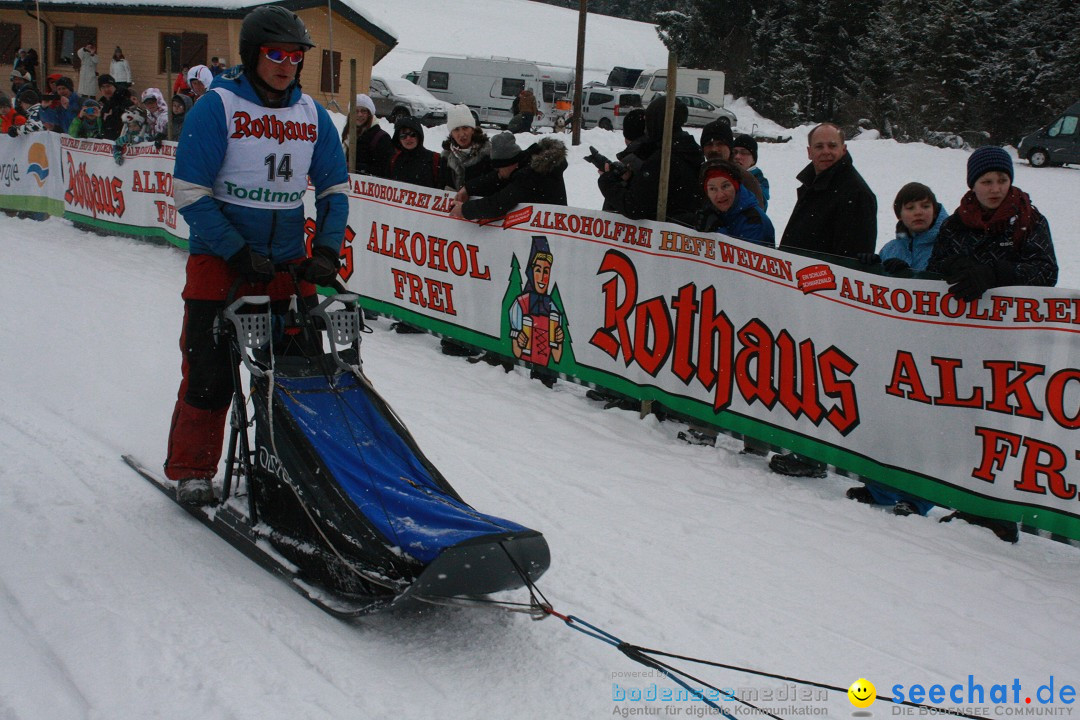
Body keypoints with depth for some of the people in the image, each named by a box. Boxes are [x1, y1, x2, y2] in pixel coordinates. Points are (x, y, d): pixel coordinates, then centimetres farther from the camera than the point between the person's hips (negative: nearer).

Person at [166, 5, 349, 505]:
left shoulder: (312, 114, 6)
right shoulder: (217, 107, -8)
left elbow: (334, 188, 12)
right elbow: (190, 193, -11)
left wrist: (326, 251, -2)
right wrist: (239, 254, -17)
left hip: (288, 266, 4)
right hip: (220, 263, -4)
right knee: (210, 371, 0)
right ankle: (191, 470, 16)